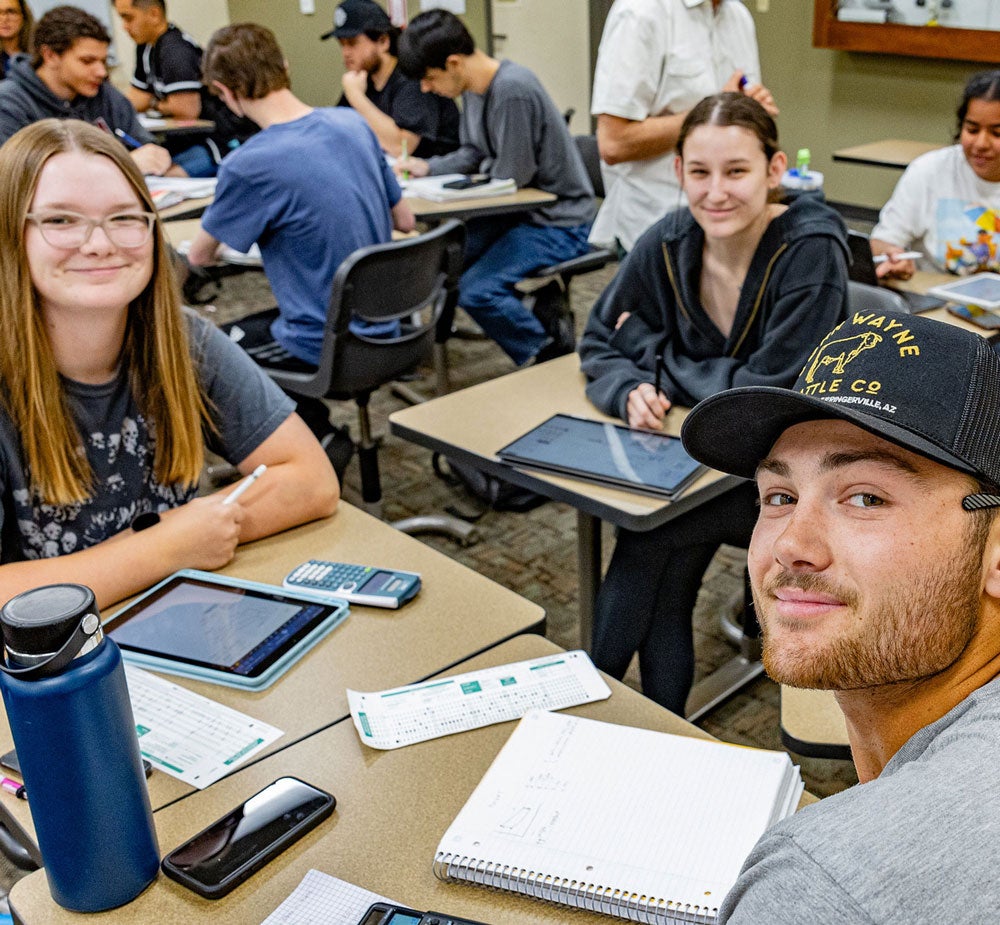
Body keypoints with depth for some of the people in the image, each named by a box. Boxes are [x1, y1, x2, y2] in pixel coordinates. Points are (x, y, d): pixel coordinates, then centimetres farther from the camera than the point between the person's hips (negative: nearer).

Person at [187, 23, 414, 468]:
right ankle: (318, 432, 24)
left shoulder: (248, 165, -22)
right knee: (248, 325, 29)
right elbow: (405, 221, 8)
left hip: (328, 347, -7)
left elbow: (199, 256, -5)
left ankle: (320, 438, 13)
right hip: (384, 326, 7)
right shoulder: (354, 124, -3)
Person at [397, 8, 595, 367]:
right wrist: (429, 167, -1)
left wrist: (482, 167, -2)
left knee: (475, 291, -24)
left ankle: (550, 354, 2)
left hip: (558, 221, -10)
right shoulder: (472, 88, 4)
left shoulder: (513, 90, -25)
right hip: (519, 212, 10)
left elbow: (510, 175, -22)